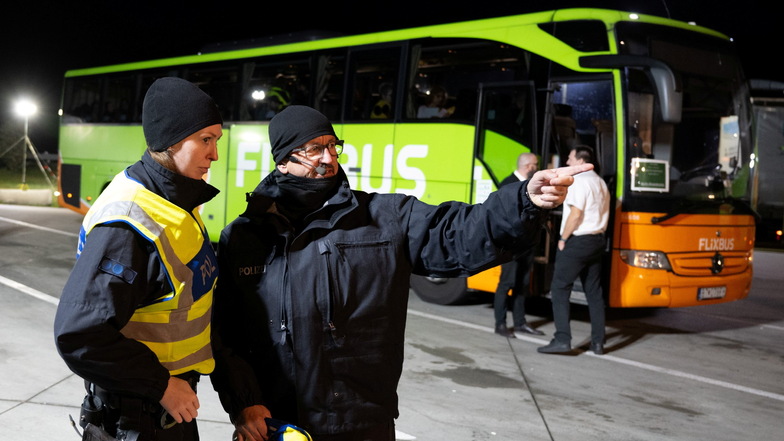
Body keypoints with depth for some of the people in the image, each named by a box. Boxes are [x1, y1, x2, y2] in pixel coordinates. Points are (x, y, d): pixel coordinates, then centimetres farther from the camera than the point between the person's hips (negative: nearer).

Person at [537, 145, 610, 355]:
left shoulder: (579, 181, -13)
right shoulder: (600, 183, 16)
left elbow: (576, 214, -20)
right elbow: (601, 214, 16)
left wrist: (563, 238, -12)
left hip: (577, 242, -9)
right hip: (597, 240, 9)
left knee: (559, 289, -5)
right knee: (594, 292, 11)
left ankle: (562, 340, -11)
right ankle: (598, 342, 12)